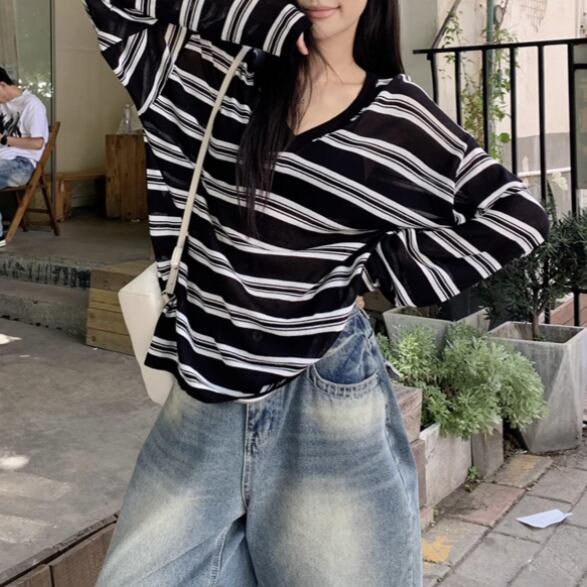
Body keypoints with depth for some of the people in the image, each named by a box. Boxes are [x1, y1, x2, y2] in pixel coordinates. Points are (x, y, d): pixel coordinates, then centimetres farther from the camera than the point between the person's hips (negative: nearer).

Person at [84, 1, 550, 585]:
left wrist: (370, 274, -5)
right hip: (206, 398, 2)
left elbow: (518, 218, -2)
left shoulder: (400, 117, 0)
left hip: (324, 404, -2)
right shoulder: (217, 74, 5)